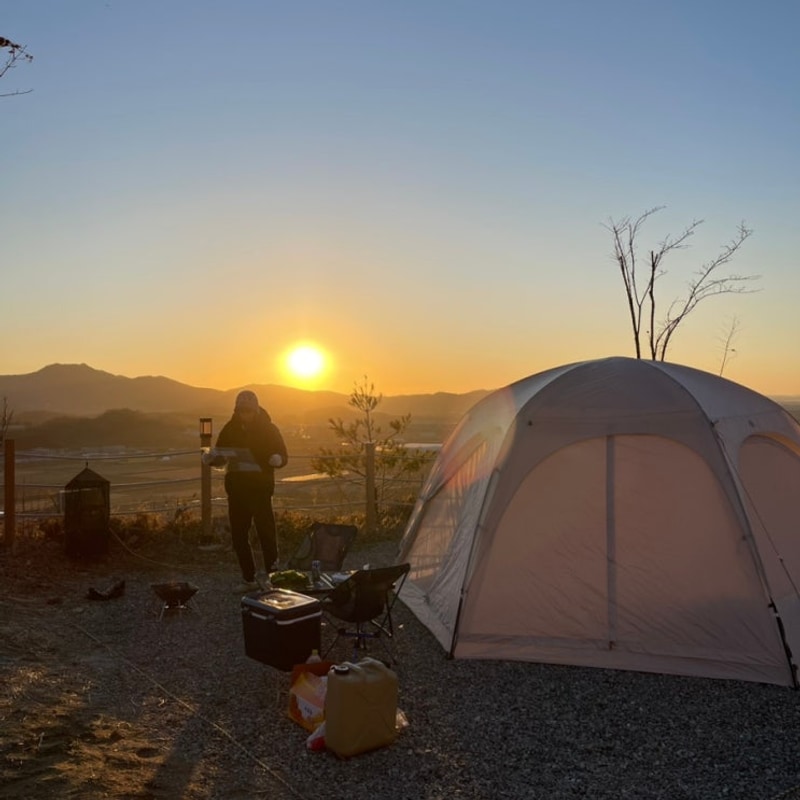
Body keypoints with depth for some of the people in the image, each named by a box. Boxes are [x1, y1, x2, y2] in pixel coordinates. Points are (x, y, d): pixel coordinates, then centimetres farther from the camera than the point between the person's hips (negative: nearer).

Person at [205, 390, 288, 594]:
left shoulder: (268, 429, -5)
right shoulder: (230, 429, 4)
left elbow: (284, 457, -4)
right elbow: (220, 458, 11)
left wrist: (277, 459, -27)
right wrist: (212, 458, -12)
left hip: (260, 489, -4)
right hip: (236, 489, 4)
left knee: (266, 535, -3)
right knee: (238, 535, 9)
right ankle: (249, 579, 21)